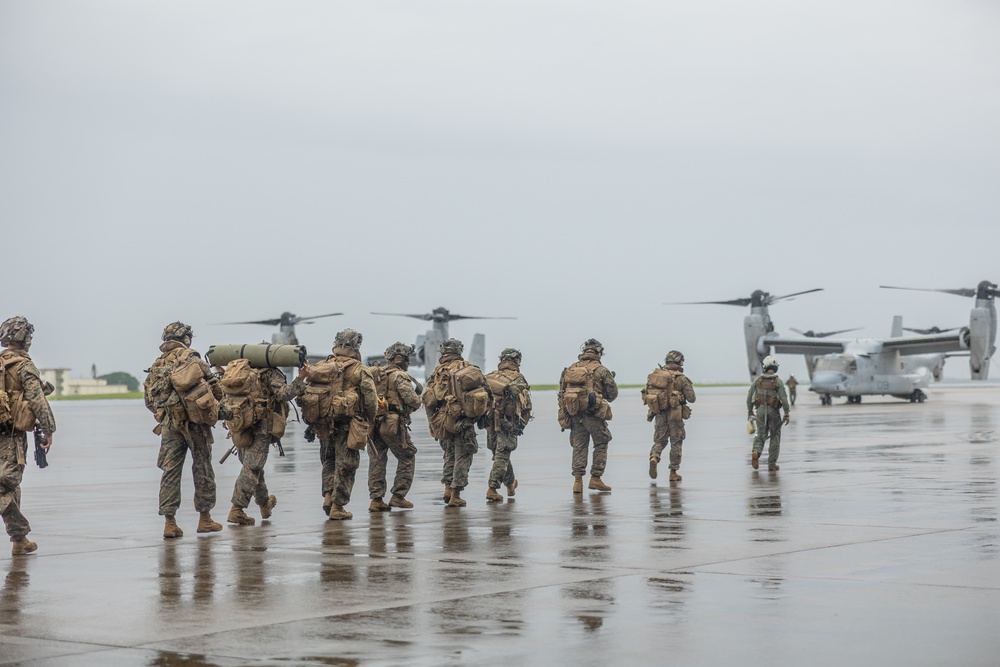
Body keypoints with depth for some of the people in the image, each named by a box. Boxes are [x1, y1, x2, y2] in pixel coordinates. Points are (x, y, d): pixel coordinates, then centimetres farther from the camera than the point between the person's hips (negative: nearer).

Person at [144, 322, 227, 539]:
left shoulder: (155, 366, 11)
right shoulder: (190, 358, -5)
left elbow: (150, 401, 11)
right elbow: (215, 388, -6)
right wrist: (214, 406, 13)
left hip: (170, 425, 4)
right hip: (196, 422, -4)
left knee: (170, 471, 3)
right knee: (202, 469, 7)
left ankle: (169, 522, -4)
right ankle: (205, 519, 14)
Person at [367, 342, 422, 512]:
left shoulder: (376, 374, 14)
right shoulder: (400, 376, -7)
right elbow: (413, 402, -14)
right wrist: (417, 394, 7)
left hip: (374, 422, 6)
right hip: (393, 423, -6)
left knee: (377, 461, 8)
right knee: (407, 458, 8)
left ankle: (376, 499, 4)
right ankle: (398, 496, 5)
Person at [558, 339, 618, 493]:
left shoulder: (570, 369, 9)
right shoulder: (601, 370, -4)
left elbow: (562, 394, 9)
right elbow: (612, 394, 1)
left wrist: (563, 417, 12)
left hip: (575, 415, 4)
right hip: (594, 414, -4)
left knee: (579, 447, 9)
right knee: (601, 445, 10)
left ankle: (577, 480, 2)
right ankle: (596, 479, 6)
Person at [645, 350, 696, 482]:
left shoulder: (655, 374, 6)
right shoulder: (681, 378, -7)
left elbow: (647, 395, 7)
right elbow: (691, 398, -5)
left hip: (659, 413, 3)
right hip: (675, 414, -3)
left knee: (660, 440, 15)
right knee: (676, 443, 8)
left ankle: (654, 457, -15)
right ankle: (673, 472, 10)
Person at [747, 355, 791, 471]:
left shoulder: (757, 380, -2)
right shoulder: (778, 381, -10)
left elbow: (749, 396, 3)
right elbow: (784, 399, -15)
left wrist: (749, 410, 15)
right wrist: (787, 413, -7)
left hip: (760, 410, 2)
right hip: (774, 411, -2)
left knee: (761, 435, 16)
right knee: (775, 437, 11)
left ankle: (756, 452, -15)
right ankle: (772, 464, 10)